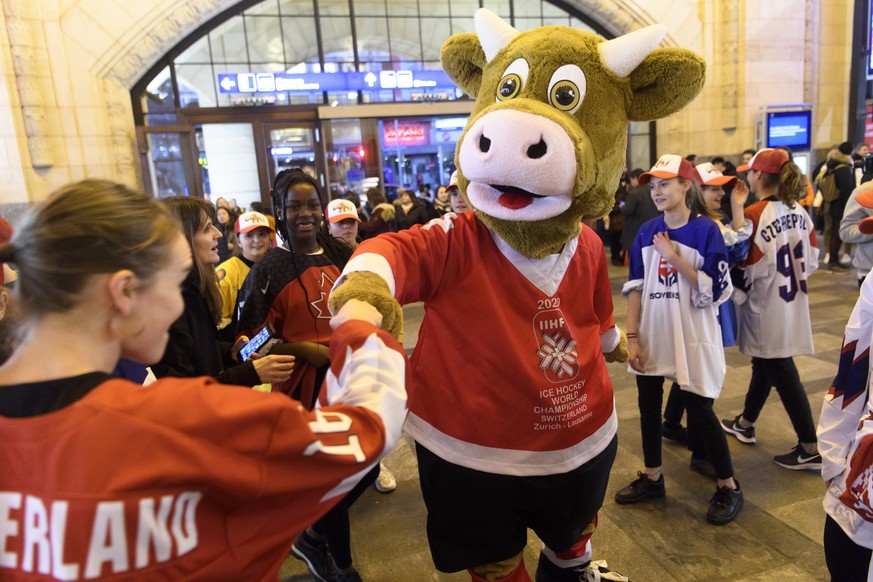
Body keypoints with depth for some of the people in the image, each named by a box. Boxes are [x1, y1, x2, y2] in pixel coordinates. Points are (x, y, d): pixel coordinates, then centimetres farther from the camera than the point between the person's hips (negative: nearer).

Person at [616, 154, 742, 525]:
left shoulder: (706, 230, -8)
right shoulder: (646, 232, 4)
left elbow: (715, 290, -14)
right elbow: (635, 287, 3)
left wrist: (673, 256, -19)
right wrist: (632, 336, -2)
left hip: (692, 338, -4)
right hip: (652, 336, 5)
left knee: (700, 413, 3)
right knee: (648, 406, 13)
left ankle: (728, 487, 25)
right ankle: (652, 478, 32)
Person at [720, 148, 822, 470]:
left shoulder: (753, 215, -19)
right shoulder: (798, 212, 3)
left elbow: (748, 270, -16)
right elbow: (812, 258, 8)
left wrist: (735, 297, -1)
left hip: (766, 307, -8)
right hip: (792, 302, 8)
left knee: (782, 373, 2)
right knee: (765, 364, 20)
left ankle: (810, 449, 11)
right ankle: (745, 423, 37)